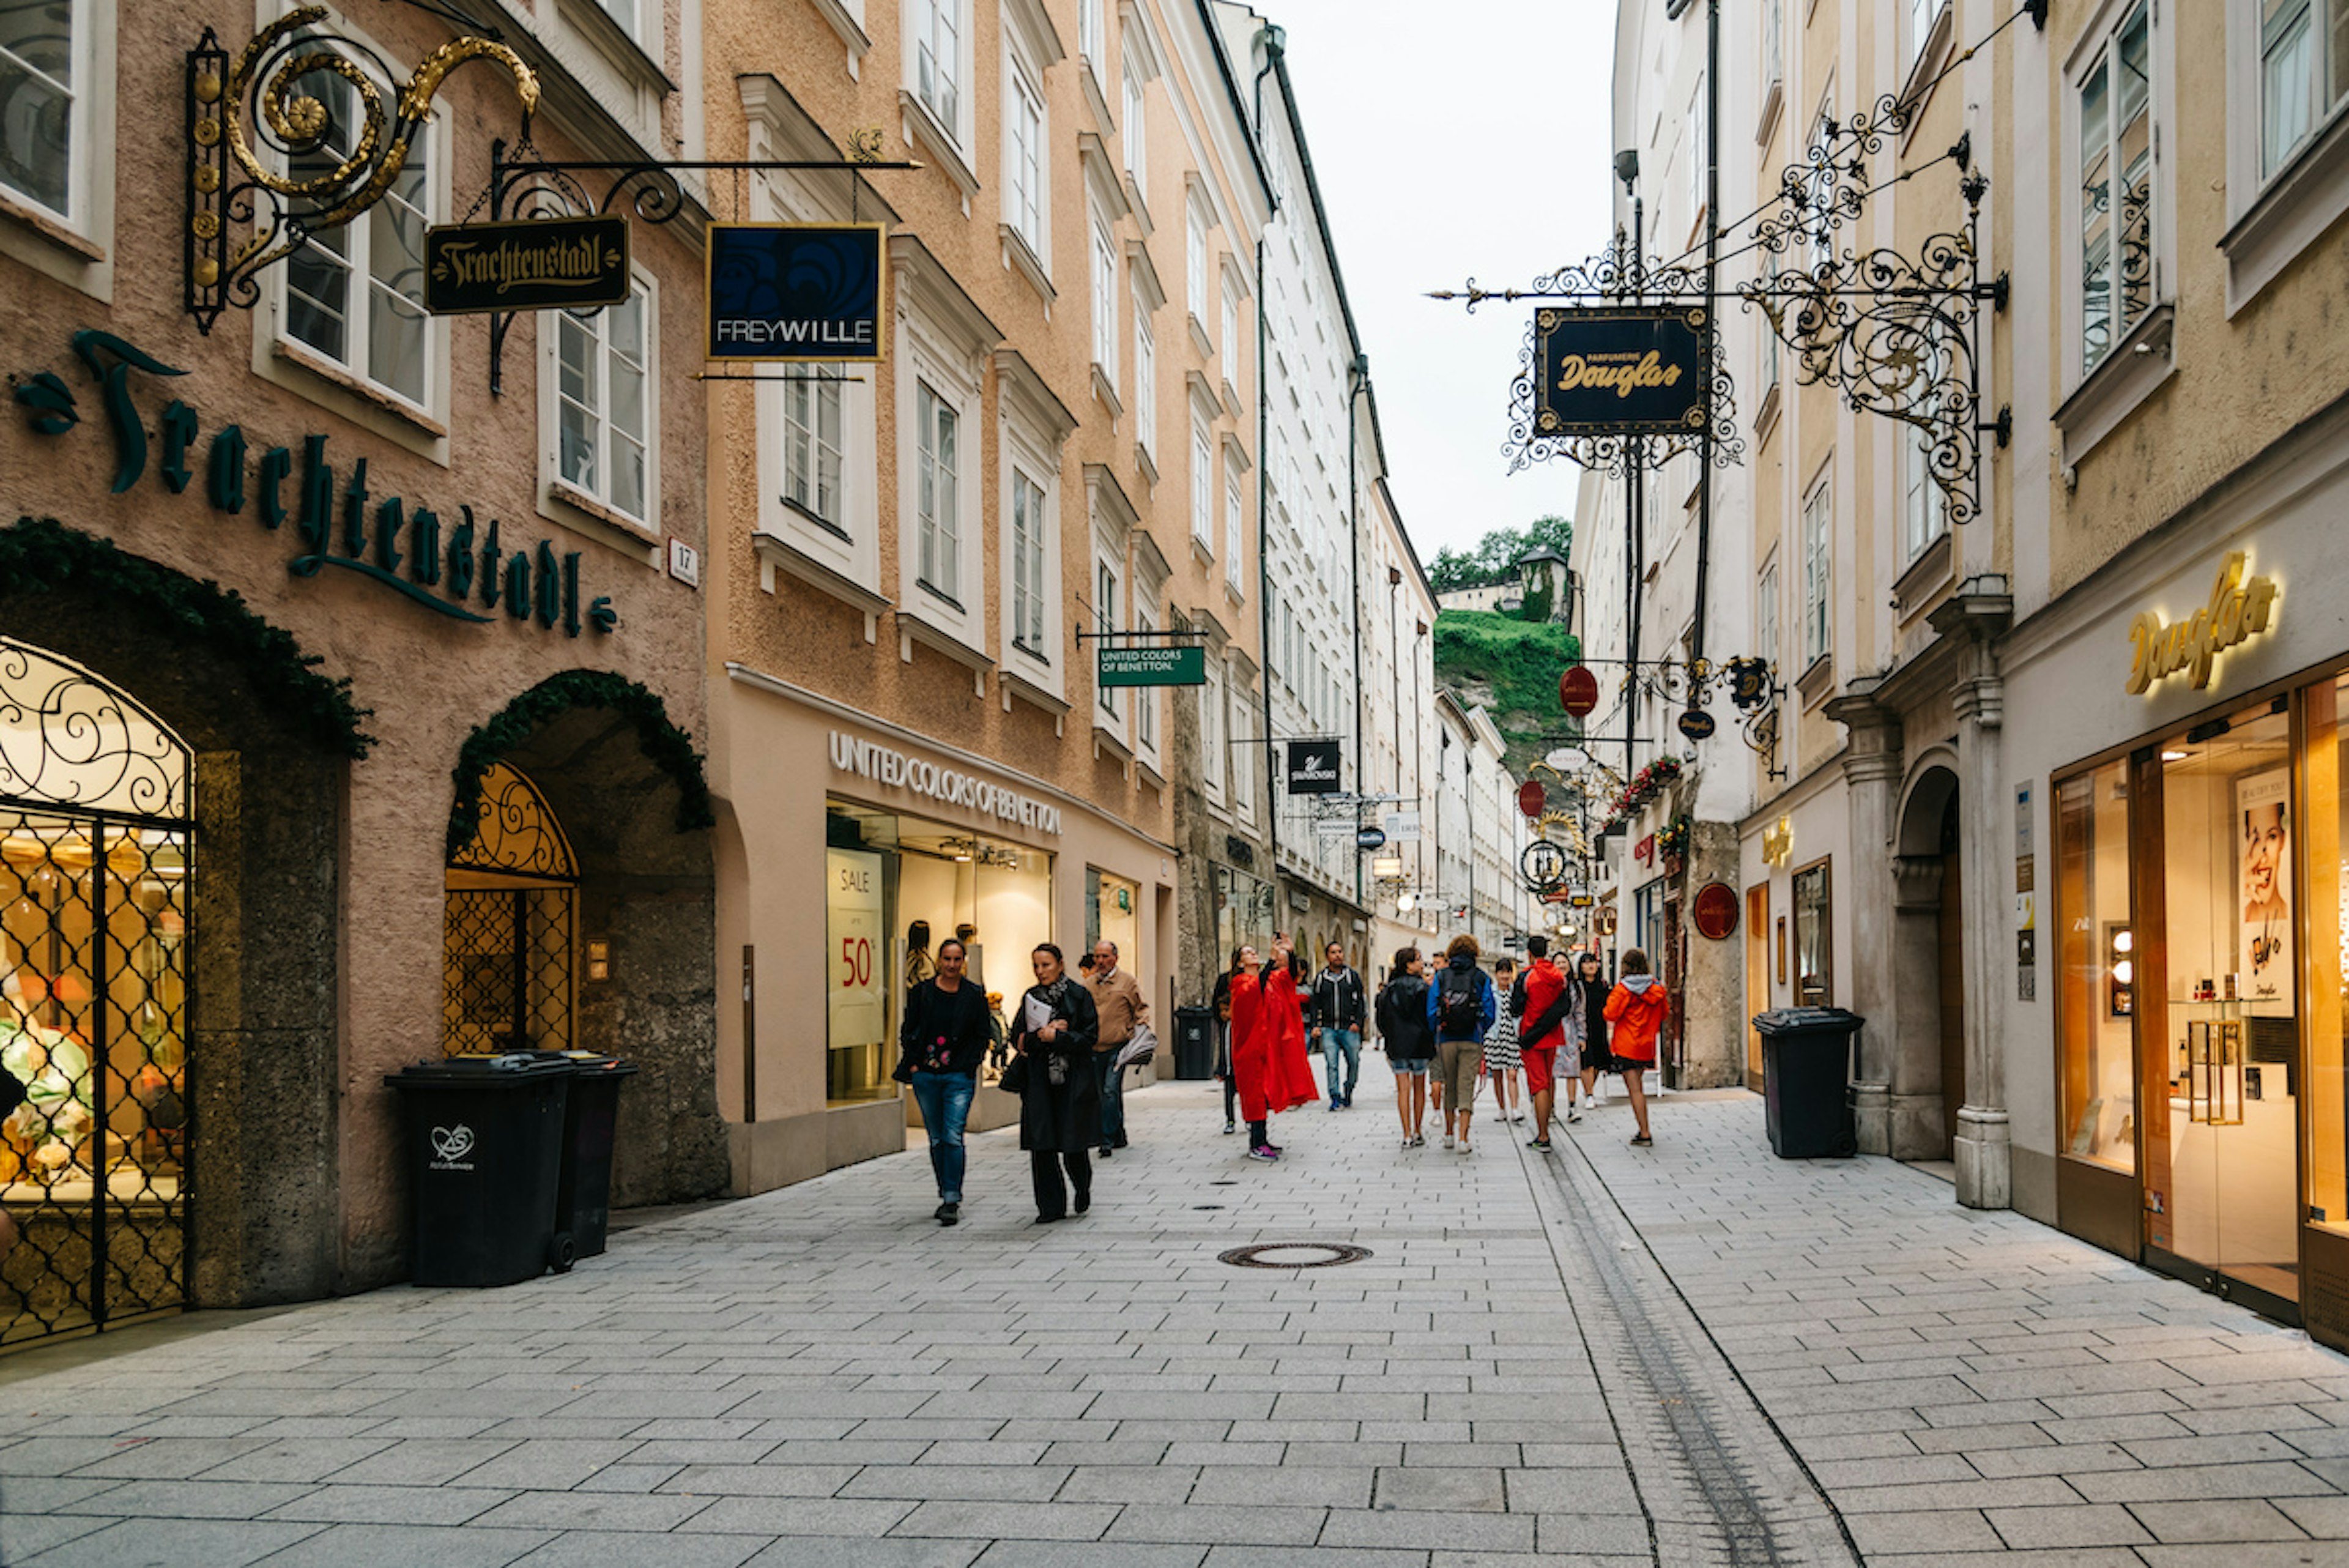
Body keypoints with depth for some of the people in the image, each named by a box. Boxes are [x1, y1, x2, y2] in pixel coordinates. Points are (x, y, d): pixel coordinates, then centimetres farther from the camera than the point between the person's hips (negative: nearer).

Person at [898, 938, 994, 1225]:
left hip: (959, 1076, -2)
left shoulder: (975, 996, 0)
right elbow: (908, 1031, 9)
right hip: (926, 1076, 2)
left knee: (953, 1137, -11)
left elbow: (983, 1036, 5)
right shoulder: (921, 992, 3)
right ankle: (945, 1194, 20)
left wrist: (969, 1065, -4)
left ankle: (953, 1200, -9)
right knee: (936, 1138, 9)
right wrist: (913, 1064, 1)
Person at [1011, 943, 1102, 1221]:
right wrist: (1041, 1035, -11)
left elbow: (1089, 1036, -7)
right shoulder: (1030, 998, 9)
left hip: (1073, 1081, -3)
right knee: (1042, 1146, -3)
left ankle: (1083, 1188, 30)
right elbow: (1018, 1039, 5)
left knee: (1073, 1146, -1)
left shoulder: (1079, 995, -2)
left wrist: (1055, 1037, -13)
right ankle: (1051, 1206, 7)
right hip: (1039, 1081, 3)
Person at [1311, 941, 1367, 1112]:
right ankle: (1335, 1097, 0)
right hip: (1328, 1029, 0)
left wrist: (1357, 1022, -5)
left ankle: (1348, 1091, 23)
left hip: (1349, 1029, 0)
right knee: (1331, 1064, -5)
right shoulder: (1320, 978, 10)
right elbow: (1315, 1004, 13)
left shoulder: (1353, 976, 8)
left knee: (1354, 1062, 3)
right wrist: (1315, 1025, 2)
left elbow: (1360, 1002, 7)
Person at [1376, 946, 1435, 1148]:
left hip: (1397, 1046, 2)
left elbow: (1382, 1017, 5)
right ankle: (1418, 1133, 17)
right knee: (1419, 1088, 11)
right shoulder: (1422, 986, -7)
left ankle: (1407, 1135, -4)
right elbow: (1429, 1015, -6)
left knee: (1403, 1089, 2)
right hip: (1419, 1044, -2)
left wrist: (1387, 1041, 14)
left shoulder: (1388, 989, 3)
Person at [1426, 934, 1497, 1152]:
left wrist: (1434, 1036, 13)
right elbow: (1490, 1012, -1)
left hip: (1446, 1040, 1)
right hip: (1471, 1040, -1)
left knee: (1450, 1087, 16)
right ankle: (1463, 1139, -8)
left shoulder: (1441, 976, 2)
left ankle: (1449, 1135, 24)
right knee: (1467, 1088, 0)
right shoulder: (1481, 978, -1)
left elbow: (1431, 1011, -1)